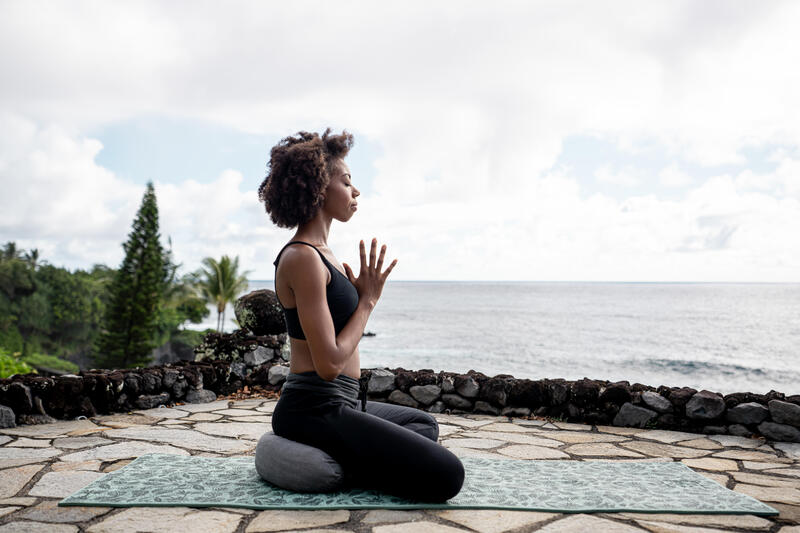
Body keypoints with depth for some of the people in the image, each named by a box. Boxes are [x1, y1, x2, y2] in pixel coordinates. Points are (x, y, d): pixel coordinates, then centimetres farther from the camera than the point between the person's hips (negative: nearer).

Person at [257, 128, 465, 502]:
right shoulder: (303, 258, -18)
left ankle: (335, 459, 12)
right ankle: (335, 468, -4)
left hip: (338, 402, 10)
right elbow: (329, 363, -22)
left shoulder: (320, 253, 13)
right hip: (317, 411, -10)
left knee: (425, 424, 31)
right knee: (446, 475, -12)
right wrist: (367, 299, -12)